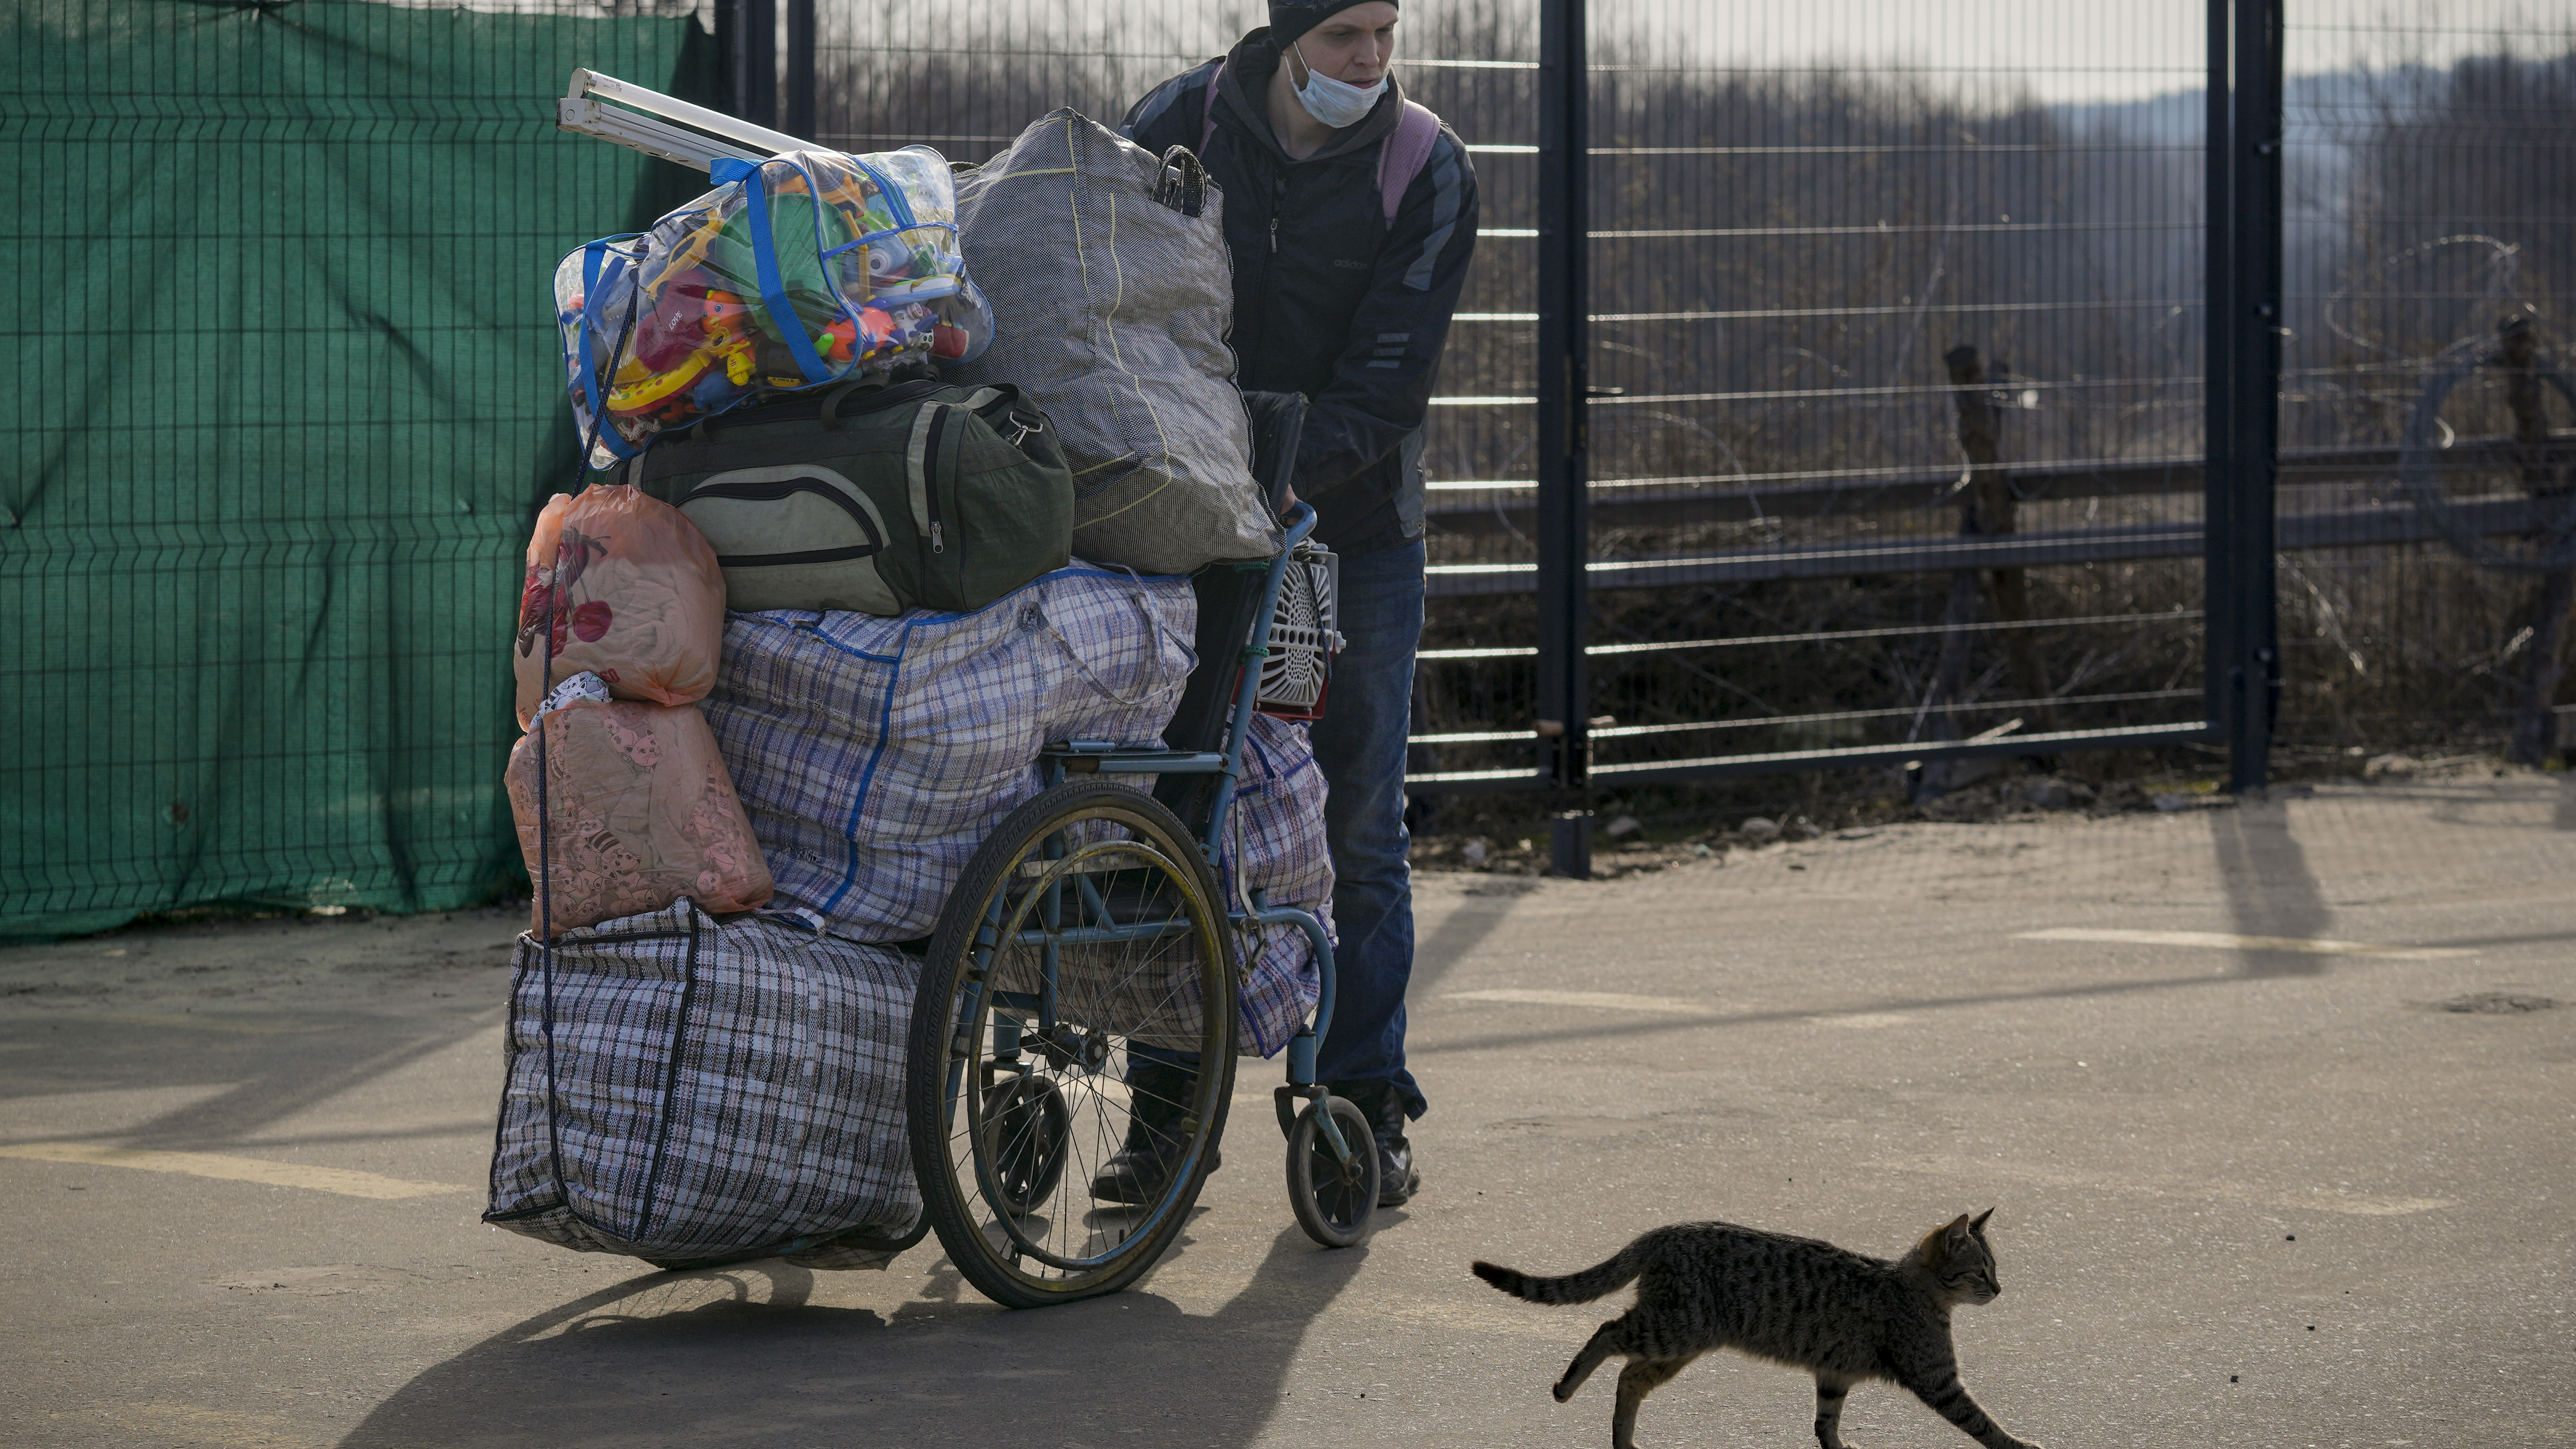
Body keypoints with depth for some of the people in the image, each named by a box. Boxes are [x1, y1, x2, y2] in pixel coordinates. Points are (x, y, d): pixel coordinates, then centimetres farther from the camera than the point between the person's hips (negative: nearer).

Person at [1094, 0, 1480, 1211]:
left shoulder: (1428, 173, -7)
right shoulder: (1180, 125, -3)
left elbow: (1388, 380, -13)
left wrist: (1283, 474, -28)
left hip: (1356, 532, -1)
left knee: (1356, 830, 1)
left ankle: (1369, 1111, 8)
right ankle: (1169, 1105, 7)